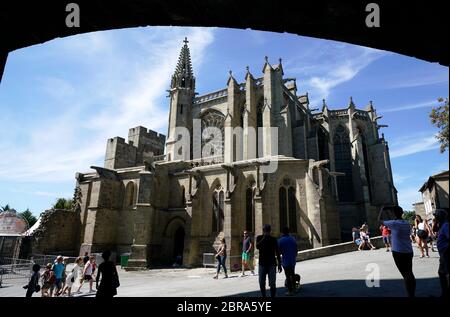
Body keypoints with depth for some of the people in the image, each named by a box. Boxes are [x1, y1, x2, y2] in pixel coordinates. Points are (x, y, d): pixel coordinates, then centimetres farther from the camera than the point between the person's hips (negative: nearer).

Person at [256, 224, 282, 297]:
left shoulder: (273, 239, 1)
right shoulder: (259, 238, 1)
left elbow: (277, 253, 6)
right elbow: (257, 246, -20)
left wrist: (279, 264, 5)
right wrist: (264, 238, -27)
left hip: (272, 264, -1)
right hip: (262, 264, 1)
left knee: (272, 284, -4)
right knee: (261, 283, 6)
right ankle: (263, 296, 24)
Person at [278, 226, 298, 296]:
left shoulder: (280, 240, -13)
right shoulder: (293, 239, 1)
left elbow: (279, 251, -11)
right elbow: (296, 250, 6)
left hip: (285, 261, -4)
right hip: (293, 260, 5)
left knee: (288, 276, 3)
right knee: (293, 274, 20)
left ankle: (290, 291, 6)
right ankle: (294, 288, 29)